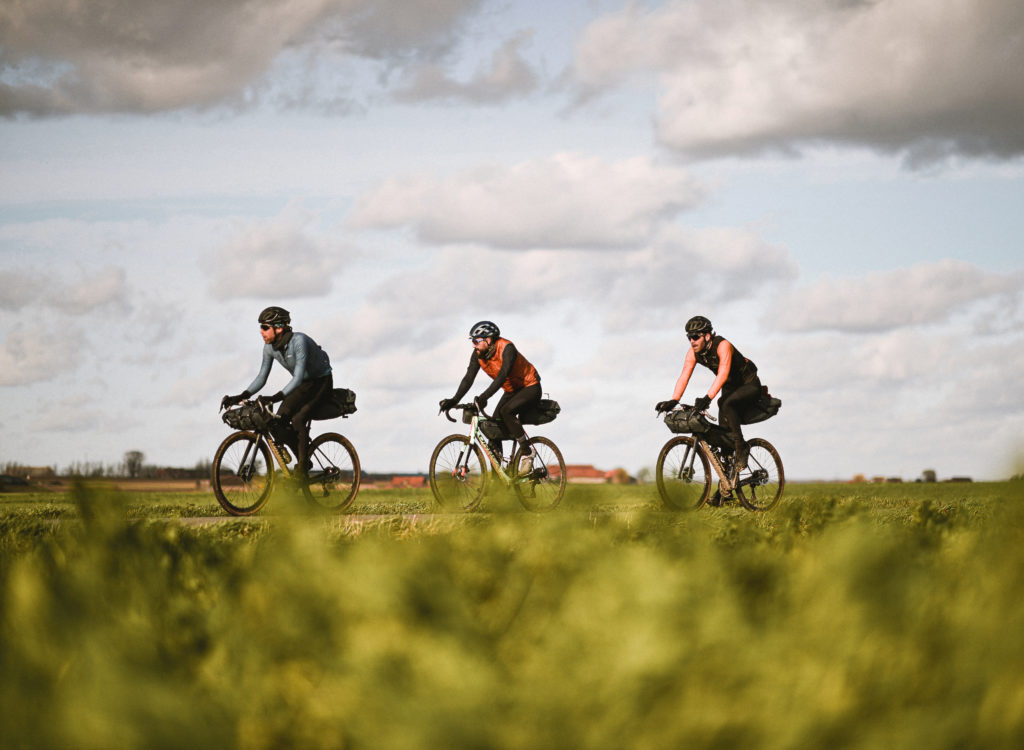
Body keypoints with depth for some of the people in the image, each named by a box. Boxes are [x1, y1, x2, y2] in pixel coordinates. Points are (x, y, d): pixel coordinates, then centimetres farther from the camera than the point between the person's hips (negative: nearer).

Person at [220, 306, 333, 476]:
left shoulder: (298, 341, -31)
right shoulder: (270, 347, -8)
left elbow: (298, 378, -37)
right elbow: (262, 377, -2)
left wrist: (275, 397, -49)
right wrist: (241, 397, -17)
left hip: (322, 381, -7)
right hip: (303, 384, 7)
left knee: (298, 419, -27)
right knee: (279, 423, -12)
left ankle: (302, 470, -20)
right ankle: (303, 460, 7)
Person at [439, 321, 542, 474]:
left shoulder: (507, 348, -28)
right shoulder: (478, 355, -7)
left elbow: (502, 376, -39)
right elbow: (468, 379, -12)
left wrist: (484, 397, -49)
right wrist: (454, 400, -25)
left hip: (530, 387, -8)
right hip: (511, 390, 8)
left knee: (505, 411, -31)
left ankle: (527, 451, -18)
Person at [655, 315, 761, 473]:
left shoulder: (723, 346, -30)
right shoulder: (693, 353, -10)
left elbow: (722, 374, -42)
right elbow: (684, 377, -16)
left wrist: (707, 398, -54)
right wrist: (673, 401, -31)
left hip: (749, 384, -7)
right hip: (730, 388, 7)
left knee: (728, 406, -33)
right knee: (724, 427, -10)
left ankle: (741, 450, -26)